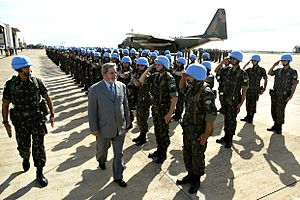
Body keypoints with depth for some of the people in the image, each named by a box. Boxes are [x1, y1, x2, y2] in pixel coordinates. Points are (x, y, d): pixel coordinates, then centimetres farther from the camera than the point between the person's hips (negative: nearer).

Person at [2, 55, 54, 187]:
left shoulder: (37, 82, -8)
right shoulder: (10, 85, -8)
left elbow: (47, 98, 1)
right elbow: (5, 104, -1)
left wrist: (52, 114, -1)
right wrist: (6, 123, -3)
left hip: (37, 119, 0)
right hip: (20, 122, 1)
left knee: (38, 146, 2)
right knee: (24, 146, 15)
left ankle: (39, 173, 17)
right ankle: (26, 158, 52)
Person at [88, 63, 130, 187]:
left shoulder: (122, 86, -1)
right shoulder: (95, 89, -13)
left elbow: (125, 105, 6)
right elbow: (92, 110, -10)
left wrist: (127, 120, 10)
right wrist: (94, 128, -9)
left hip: (120, 127, 2)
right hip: (104, 127, -2)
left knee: (119, 153, 12)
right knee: (102, 148, 23)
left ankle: (118, 176, 29)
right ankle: (101, 160, 58)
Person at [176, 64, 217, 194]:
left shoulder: (206, 93, -23)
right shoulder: (191, 88, 4)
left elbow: (211, 115, -23)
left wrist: (206, 134, -21)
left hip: (199, 132, -8)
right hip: (188, 129, 8)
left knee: (197, 157, 10)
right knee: (187, 154, 20)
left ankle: (196, 180, 32)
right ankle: (190, 175, 40)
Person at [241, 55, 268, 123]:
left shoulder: (262, 70, -2)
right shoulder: (249, 69, 9)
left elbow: (265, 79, 0)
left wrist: (264, 88, -7)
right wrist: (246, 65, -2)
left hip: (255, 90, -4)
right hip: (248, 89, 4)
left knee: (253, 104, -1)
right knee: (248, 104, 10)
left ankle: (251, 118, 10)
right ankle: (248, 116, 23)